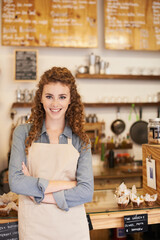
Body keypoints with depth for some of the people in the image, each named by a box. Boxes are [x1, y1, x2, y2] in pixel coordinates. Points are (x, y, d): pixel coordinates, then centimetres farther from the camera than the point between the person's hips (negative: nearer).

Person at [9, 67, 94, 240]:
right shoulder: (23, 133, -4)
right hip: (33, 226, 0)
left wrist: (40, 195, -15)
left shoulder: (80, 140, -2)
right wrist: (67, 184, -15)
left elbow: (86, 191, -9)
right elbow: (15, 182, -14)